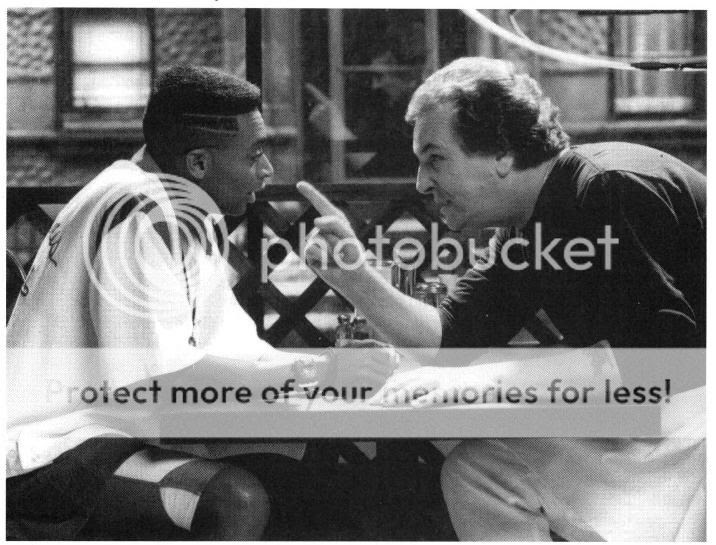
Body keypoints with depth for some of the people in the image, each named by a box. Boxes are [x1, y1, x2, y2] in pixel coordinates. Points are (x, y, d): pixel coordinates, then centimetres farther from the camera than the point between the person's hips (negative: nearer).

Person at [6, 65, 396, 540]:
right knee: (236, 500, -30)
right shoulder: (153, 218, -19)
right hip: (49, 460, -10)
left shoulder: (168, 207, 12)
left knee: (312, 496, 2)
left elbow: (231, 342, 10)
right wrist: (315, 372, -21)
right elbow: (160, 377, -26)